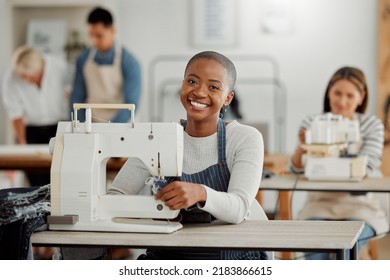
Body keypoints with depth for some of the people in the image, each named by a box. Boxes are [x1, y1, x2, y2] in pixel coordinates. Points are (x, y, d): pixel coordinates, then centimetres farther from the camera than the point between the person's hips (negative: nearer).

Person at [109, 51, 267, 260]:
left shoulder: (245, 139, 0)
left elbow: (238, 210, -16)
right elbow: (115, 196, 1)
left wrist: (200, 193, -37)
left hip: (229, 257, -1)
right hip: (167, 255, 1)